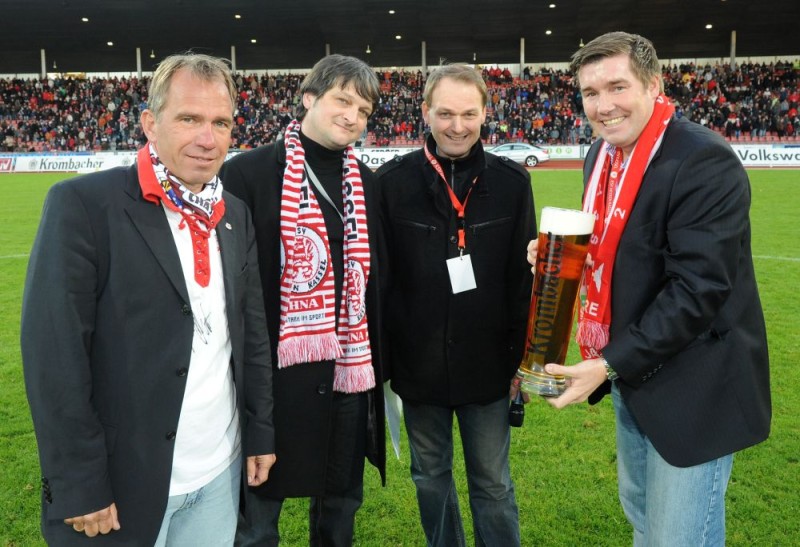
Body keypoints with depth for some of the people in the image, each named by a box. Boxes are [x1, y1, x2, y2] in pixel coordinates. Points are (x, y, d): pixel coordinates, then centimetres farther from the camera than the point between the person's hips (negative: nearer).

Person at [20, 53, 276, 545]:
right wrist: (79, 486, -14)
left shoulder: (236, 215, 5)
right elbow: (54, 354, -15)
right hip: (124, 479, -5)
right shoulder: (83, 205, -13)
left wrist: (261, 432, 8)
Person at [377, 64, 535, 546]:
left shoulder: (512, 182, -3)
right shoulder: (393, 181, -6)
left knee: (493, 484, 14)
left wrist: (523, 357, 0)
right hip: (418, 364, 1)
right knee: (431, 477, 19)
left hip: (488, 364, 0)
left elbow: (524, 276, 1)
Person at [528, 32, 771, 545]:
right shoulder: (603, 153, 5)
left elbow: (698, 287, -26)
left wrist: (612, 365, -23)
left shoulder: (705, 162, -22)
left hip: (691, 388, -8)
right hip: (630, 374, 8)